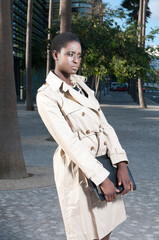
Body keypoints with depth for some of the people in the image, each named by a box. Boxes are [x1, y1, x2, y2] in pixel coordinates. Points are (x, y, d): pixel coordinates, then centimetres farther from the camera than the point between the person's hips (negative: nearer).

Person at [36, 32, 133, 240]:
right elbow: (69, 142, -19)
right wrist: (101, 179, -21)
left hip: (105, 163, 7)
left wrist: (121, 164, -8)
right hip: (78, 170, -7)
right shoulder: (46, 96, -13)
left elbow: (104, 125, 3)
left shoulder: (81, 85, 10)